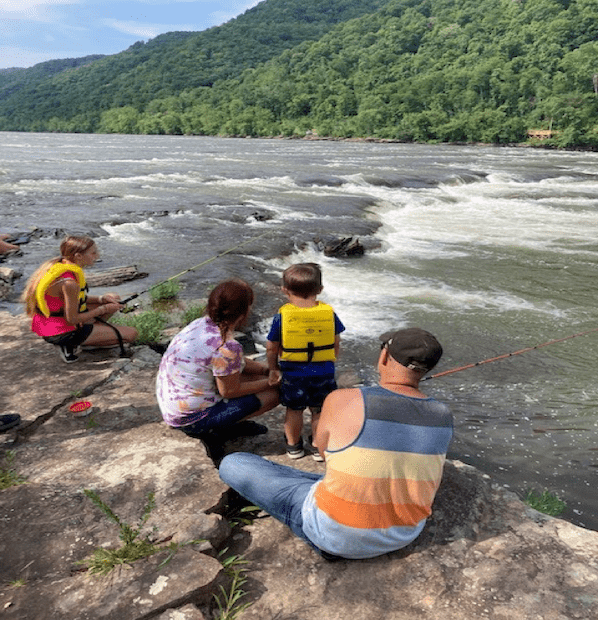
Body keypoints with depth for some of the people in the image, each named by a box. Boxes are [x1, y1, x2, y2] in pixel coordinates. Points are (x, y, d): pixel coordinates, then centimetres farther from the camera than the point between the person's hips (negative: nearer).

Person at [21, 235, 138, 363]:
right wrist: (103, 309, -10)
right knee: (131, 334, -6)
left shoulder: (59, 264, -1)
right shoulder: (69, 282, -30)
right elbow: (72, 319, -22)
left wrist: (101, 298, 0)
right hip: (62, 332, -9)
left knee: (114, 301, 19)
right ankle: (71, 344, -1)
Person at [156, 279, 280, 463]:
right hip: (190, 419, -8)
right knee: (272, 394, -2)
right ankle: (211, 430, 1)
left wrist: (267, 370, 7)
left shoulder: (202, 323, -2)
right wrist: (269, 382, -4)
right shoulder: (226, 347, -29)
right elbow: (229, 391, -16)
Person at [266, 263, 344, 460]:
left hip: (293, 373, -1)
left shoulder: (282, 316, -12)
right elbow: (336, 344, 4)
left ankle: (293, 444, 33)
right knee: (319, 410, 17)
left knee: (294, 409, 18)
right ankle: (318, 446, 28)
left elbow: (271, 348, -4)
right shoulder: (329, 313, -7)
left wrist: (273, 368, 12)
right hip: (324, 372, 1)